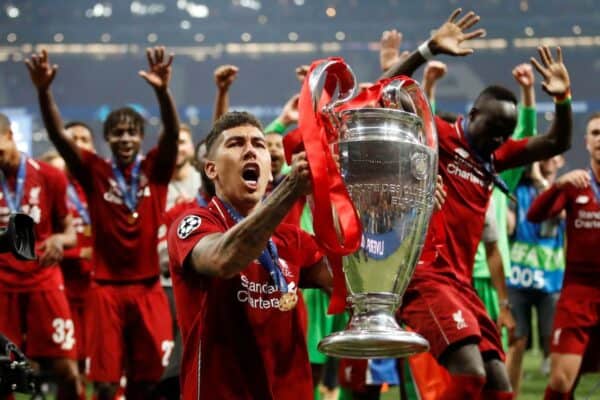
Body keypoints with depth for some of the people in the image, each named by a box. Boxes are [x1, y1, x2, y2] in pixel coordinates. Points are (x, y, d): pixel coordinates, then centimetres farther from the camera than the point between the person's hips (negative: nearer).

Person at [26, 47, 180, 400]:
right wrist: (44, 91, -27)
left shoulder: (155, 170, 1)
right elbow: (58, 134, -10)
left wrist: (163, 90, -36)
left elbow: (173, 132, -16)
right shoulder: (95, 172, 1)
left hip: (148, 287, 0)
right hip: (107, 288, 0)